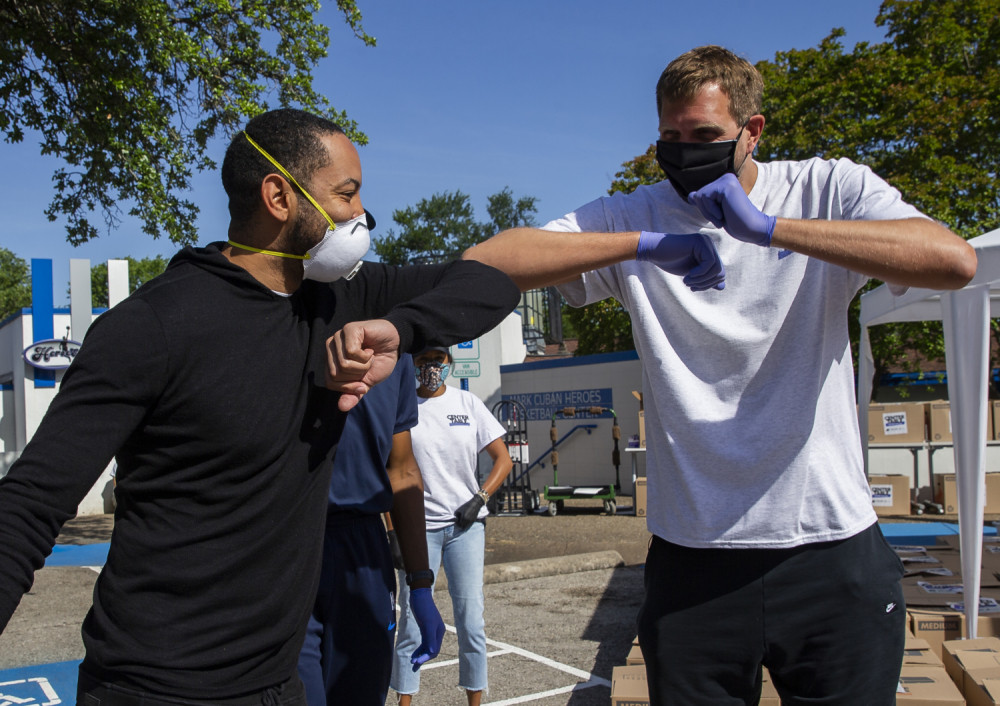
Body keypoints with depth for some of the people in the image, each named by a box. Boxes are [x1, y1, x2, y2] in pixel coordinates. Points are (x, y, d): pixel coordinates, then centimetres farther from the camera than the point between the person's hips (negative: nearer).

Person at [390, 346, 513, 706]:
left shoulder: (467, 403, 5)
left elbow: (503, 459, 8)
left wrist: (479, 499, -5)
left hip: (465, 524, 2)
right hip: (417, 527, -1)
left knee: (471, 619, 4)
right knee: (412, 620, 0)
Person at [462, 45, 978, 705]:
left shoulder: (828, 190, 0)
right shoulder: (633, 216, 1)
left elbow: (954, 259, -18)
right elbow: (483, 262, -10)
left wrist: (767, 227, -24)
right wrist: (642, 244, -20)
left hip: (833, 548, 0)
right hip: (694, 559, 1)